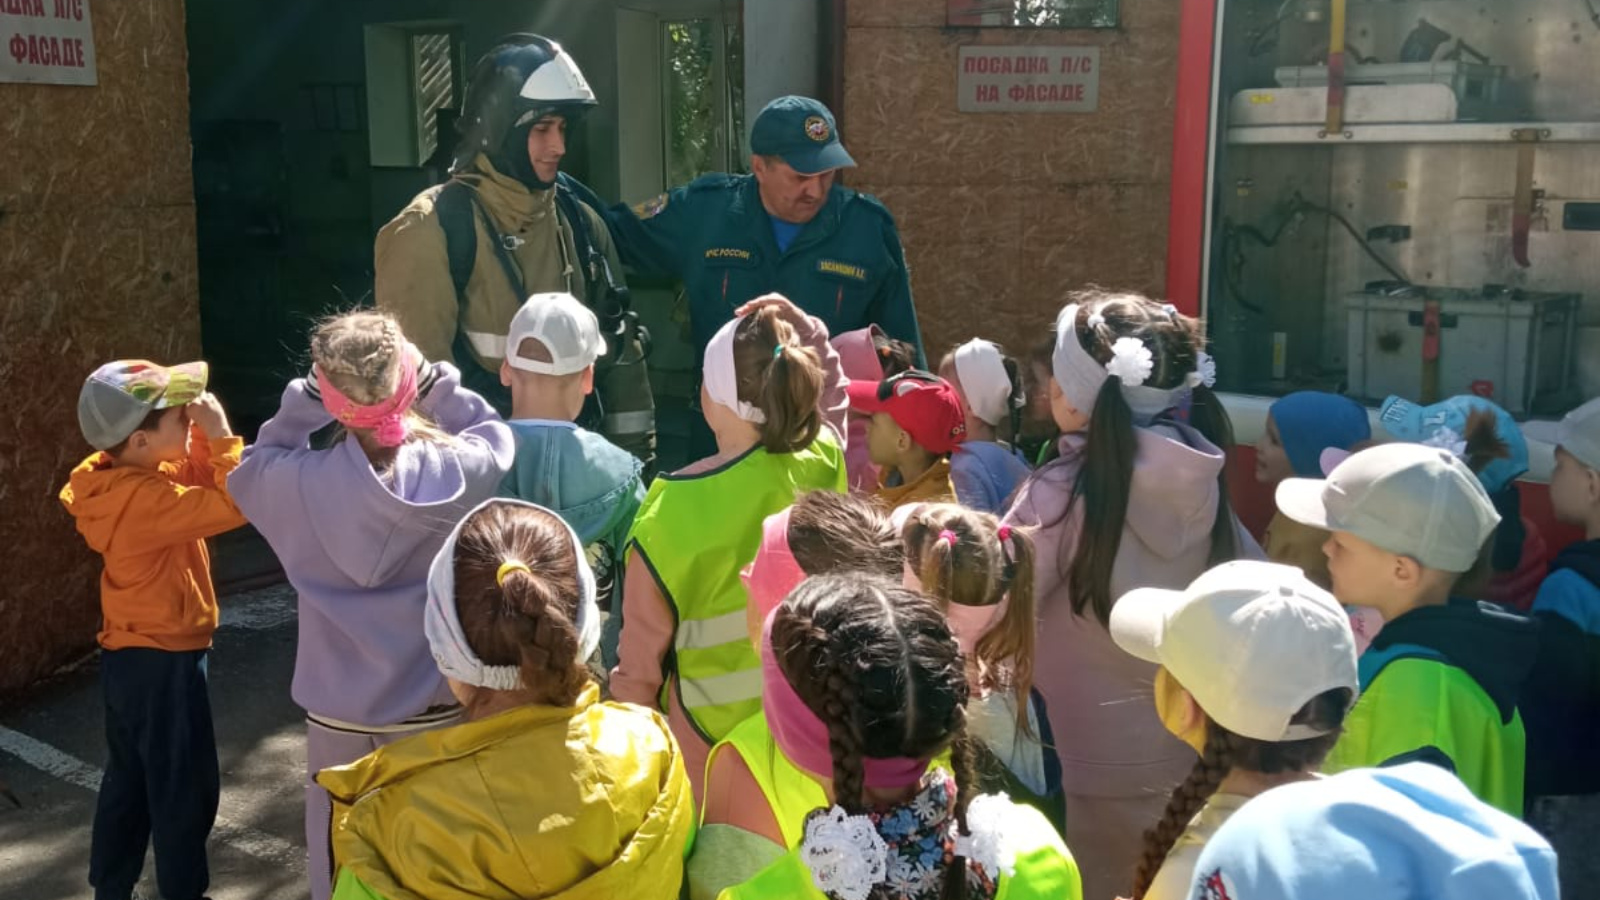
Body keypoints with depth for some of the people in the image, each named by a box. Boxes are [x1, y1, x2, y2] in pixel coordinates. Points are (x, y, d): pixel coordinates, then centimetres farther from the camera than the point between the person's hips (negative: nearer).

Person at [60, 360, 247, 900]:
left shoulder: (121, 478, 1)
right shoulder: (146, 497, -27)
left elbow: (199, 483, 9)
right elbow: (237, 506, -31)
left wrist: (202, 438, -6)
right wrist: (220, 434, -25)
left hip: (130, 654, 9)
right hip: (164, 660, -9)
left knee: (128, 779, 21)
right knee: (185, 788, 7)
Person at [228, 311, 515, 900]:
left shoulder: (302, 485, -18)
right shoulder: (452, 474, -19)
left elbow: (252, 469, 6)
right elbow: (495, 436, 4)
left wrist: (305, 397, -6)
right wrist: (432, 382, -7)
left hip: (336, 712, 1)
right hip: (432, 708, 0)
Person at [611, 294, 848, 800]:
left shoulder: (674, 513, -27)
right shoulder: (822, 465, -13)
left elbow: (643, 656, -15)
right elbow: (832, 394, 14)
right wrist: (804, 330, 3)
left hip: (705, 735, -4)